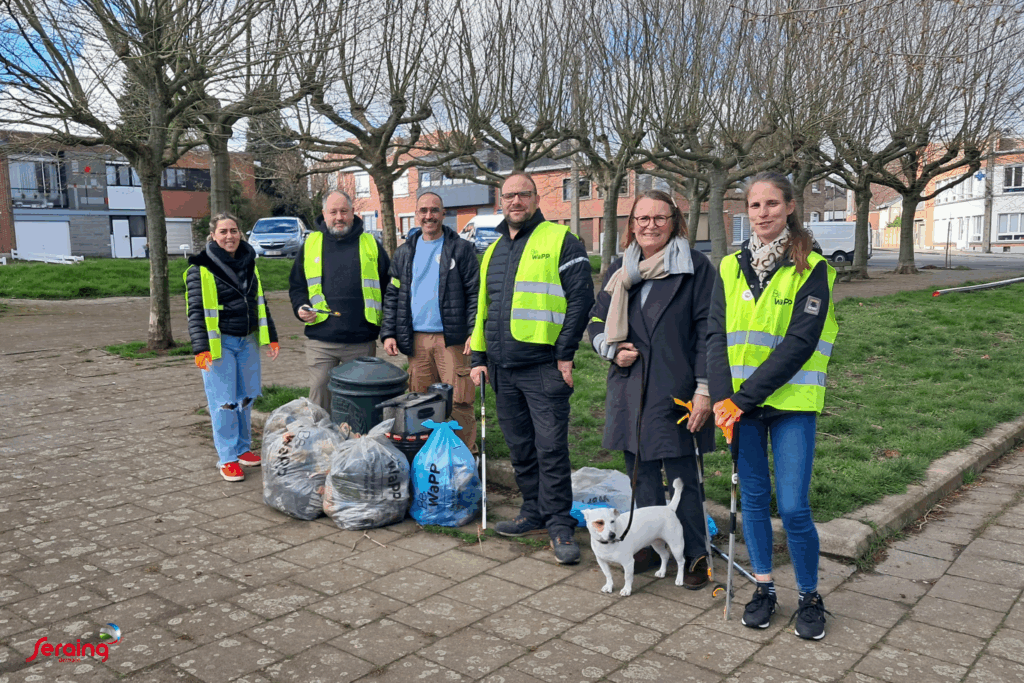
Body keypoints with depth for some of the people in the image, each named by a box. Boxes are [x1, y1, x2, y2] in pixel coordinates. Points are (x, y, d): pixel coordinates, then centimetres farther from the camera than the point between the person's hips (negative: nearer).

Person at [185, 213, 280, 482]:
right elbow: (196, 311, -11)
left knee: (246, 397, 12)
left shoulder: (249, 264, 10)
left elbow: (260, 303, 17)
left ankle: (243, 448, 26)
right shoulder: (201, 268, -7)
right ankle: (227, 457, 8)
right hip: (219, 343, -5)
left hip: (248, 341, 5)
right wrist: (201, 348, -19)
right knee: (224, 401, -2)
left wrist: (271, 337, 15)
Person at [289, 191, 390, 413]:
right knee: (319, 394, 5)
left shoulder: (371, 245, 7)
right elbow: (296, 285, 15)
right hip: (320, 339, 1)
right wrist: (300, 307, -5)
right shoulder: (310, 244, 9)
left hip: (362, 341, 0)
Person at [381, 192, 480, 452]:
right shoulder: (404, 253, 15)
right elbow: (392, 296, 16)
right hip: (416, 338, 4)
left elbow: (475, 293, 0)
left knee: (458, 401, -4)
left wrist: (475, 332, -10)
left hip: (452, 338, -4)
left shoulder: (461, 249, 3)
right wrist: (388, 333, 6)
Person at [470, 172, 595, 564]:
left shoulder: (559, 240, -3)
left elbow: (581, 298, -9)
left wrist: (566, 353, -13)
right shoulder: (493, 250, 18)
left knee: (551, 448, -3)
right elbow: (483, 307, 22)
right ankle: (534, 512, 27)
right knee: (520, 447, 14)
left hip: (543, 367, -7)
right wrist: (479, 358, 16)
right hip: (502, 369, 7)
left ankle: (559, 524, 8)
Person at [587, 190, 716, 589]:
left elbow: (708, 331, -6)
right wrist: (612, 349, -2)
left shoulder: (695, 267, -2)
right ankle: (649, 545, 29)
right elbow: (597, 322, 20)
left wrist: (705, 389, -12)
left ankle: (695, 555, 16)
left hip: (676, 391, -5)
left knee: (682, 477, 0)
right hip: (631, 388, 5)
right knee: (641, 474, 13)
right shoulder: (620, 271, 13)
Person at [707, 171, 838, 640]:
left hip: (791, 401, -3)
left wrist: (743, 397, -17)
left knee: (793, 506, -3)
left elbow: (800, 341, -13)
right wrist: (721, 397, -12)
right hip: (738, 400, 4)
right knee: (753, 497, 11)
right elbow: (717, 334, 2)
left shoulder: (811, 268, -4)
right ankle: (763, 588, 28)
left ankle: (810, 597, 19)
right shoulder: (731, 267, 8)